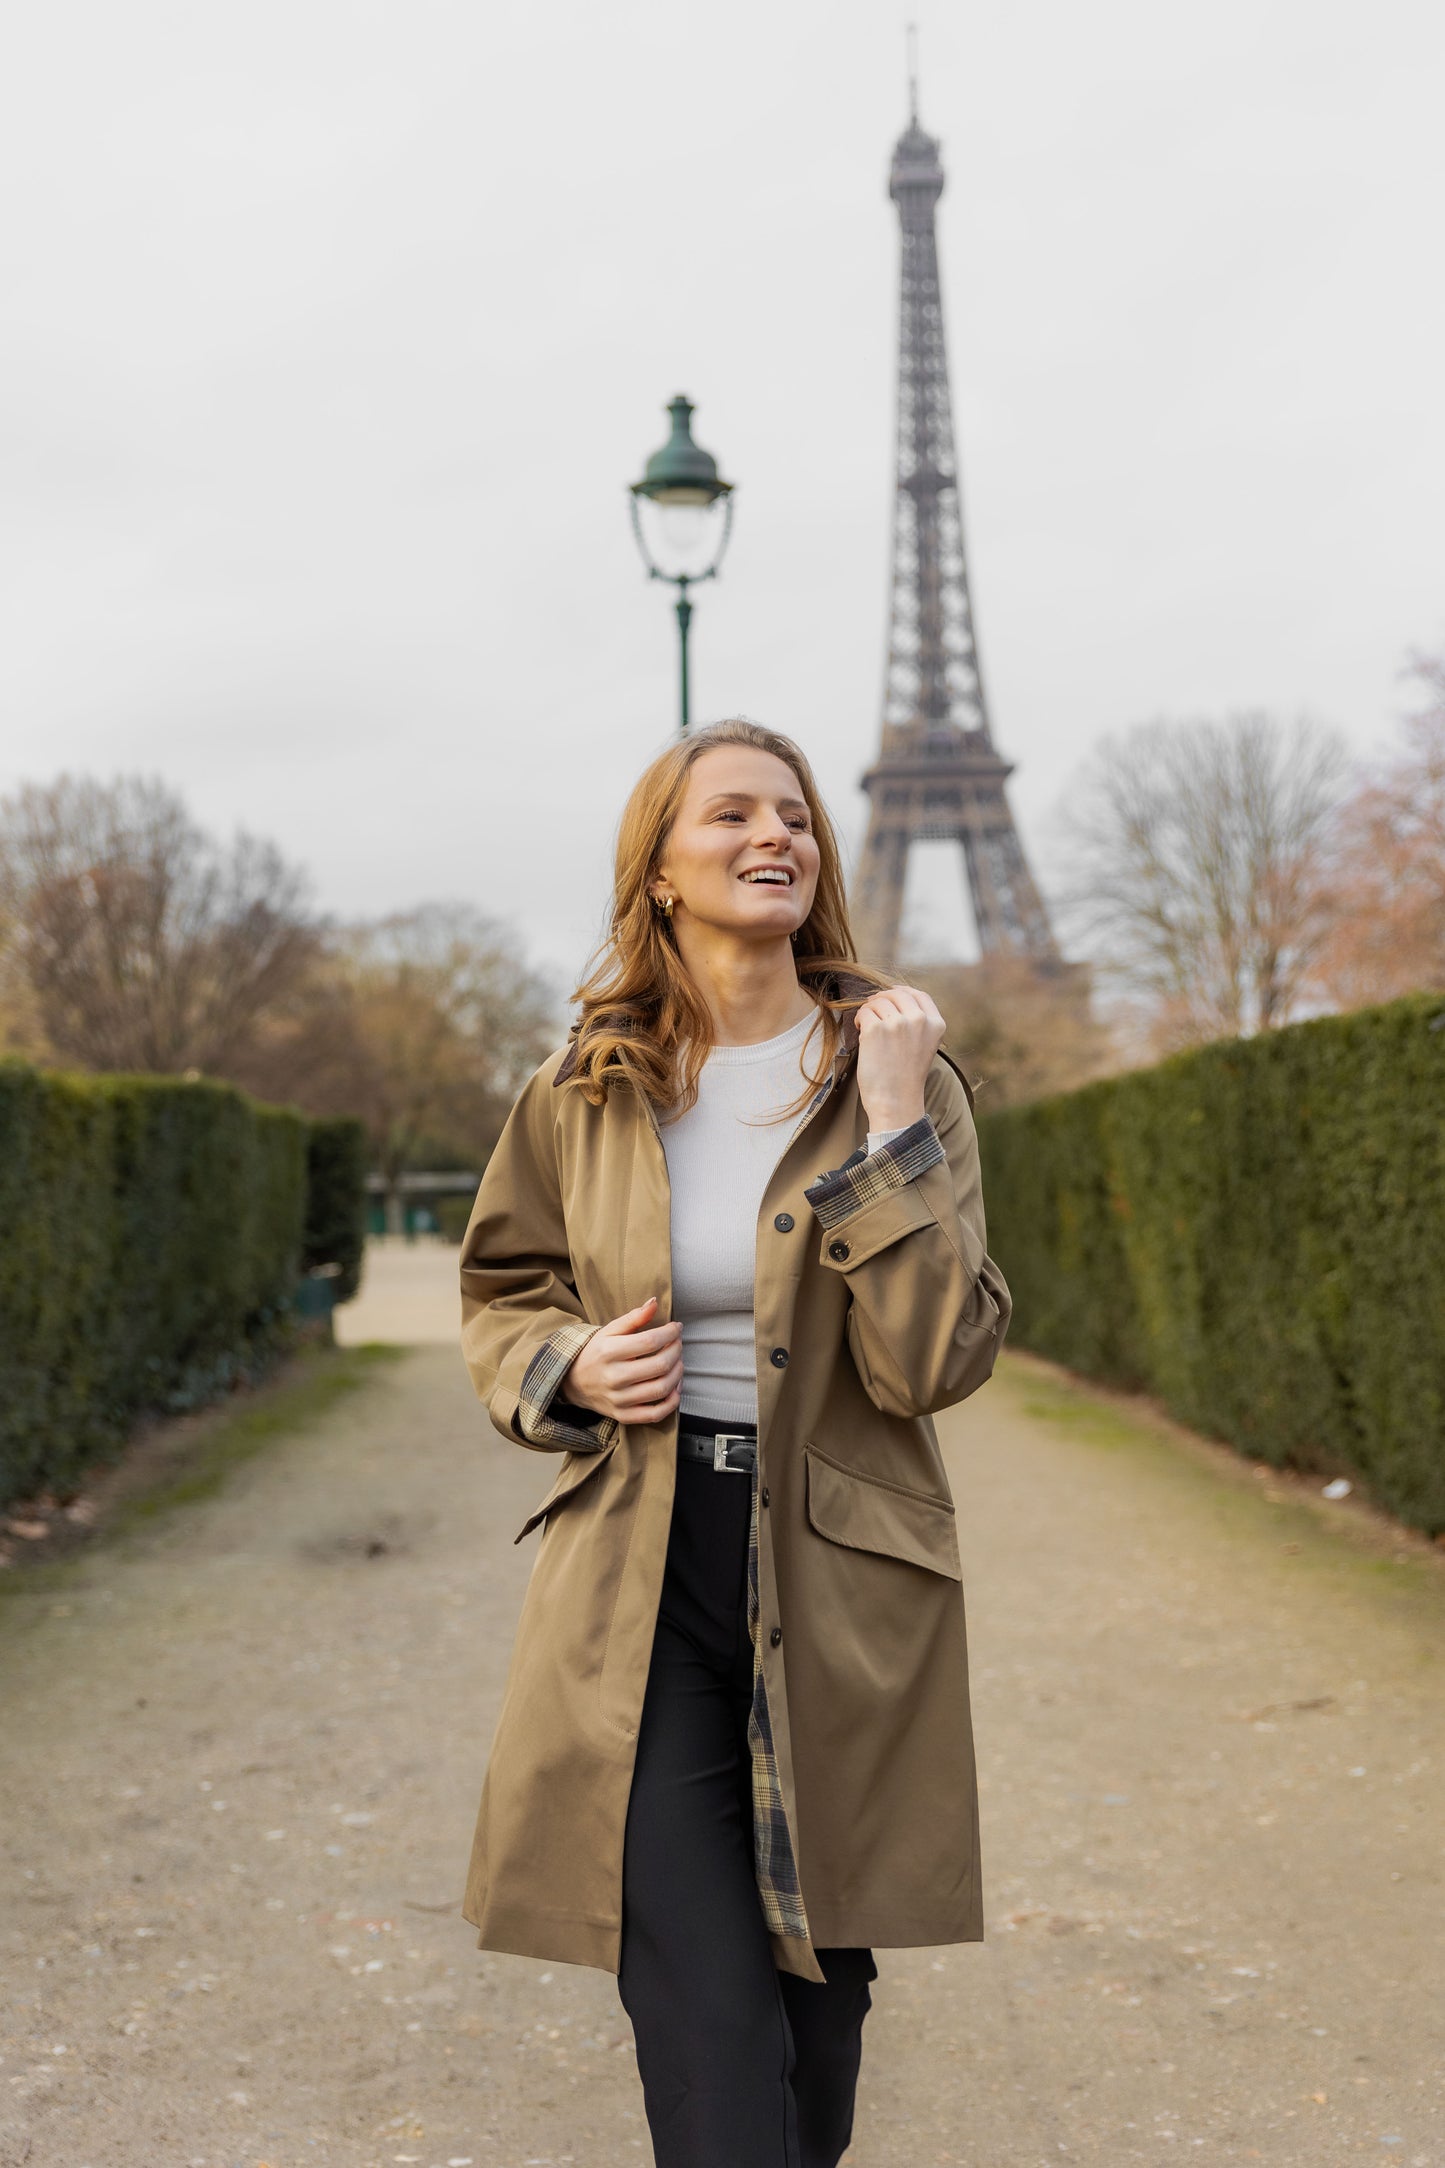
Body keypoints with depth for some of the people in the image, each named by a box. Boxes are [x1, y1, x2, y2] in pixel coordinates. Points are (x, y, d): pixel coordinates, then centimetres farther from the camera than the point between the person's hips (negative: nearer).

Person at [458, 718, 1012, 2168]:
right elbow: (500, 1297, 15)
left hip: (840, 1583, 0)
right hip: (639, 1581, 0)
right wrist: (568, 1369, -7)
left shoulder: (902, 1074, -5)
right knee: (705, 2024, -7)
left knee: (819, 2000, 17)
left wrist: (892, 1124, -20)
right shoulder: (581, 1094, 0)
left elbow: (934, 1361, -14)